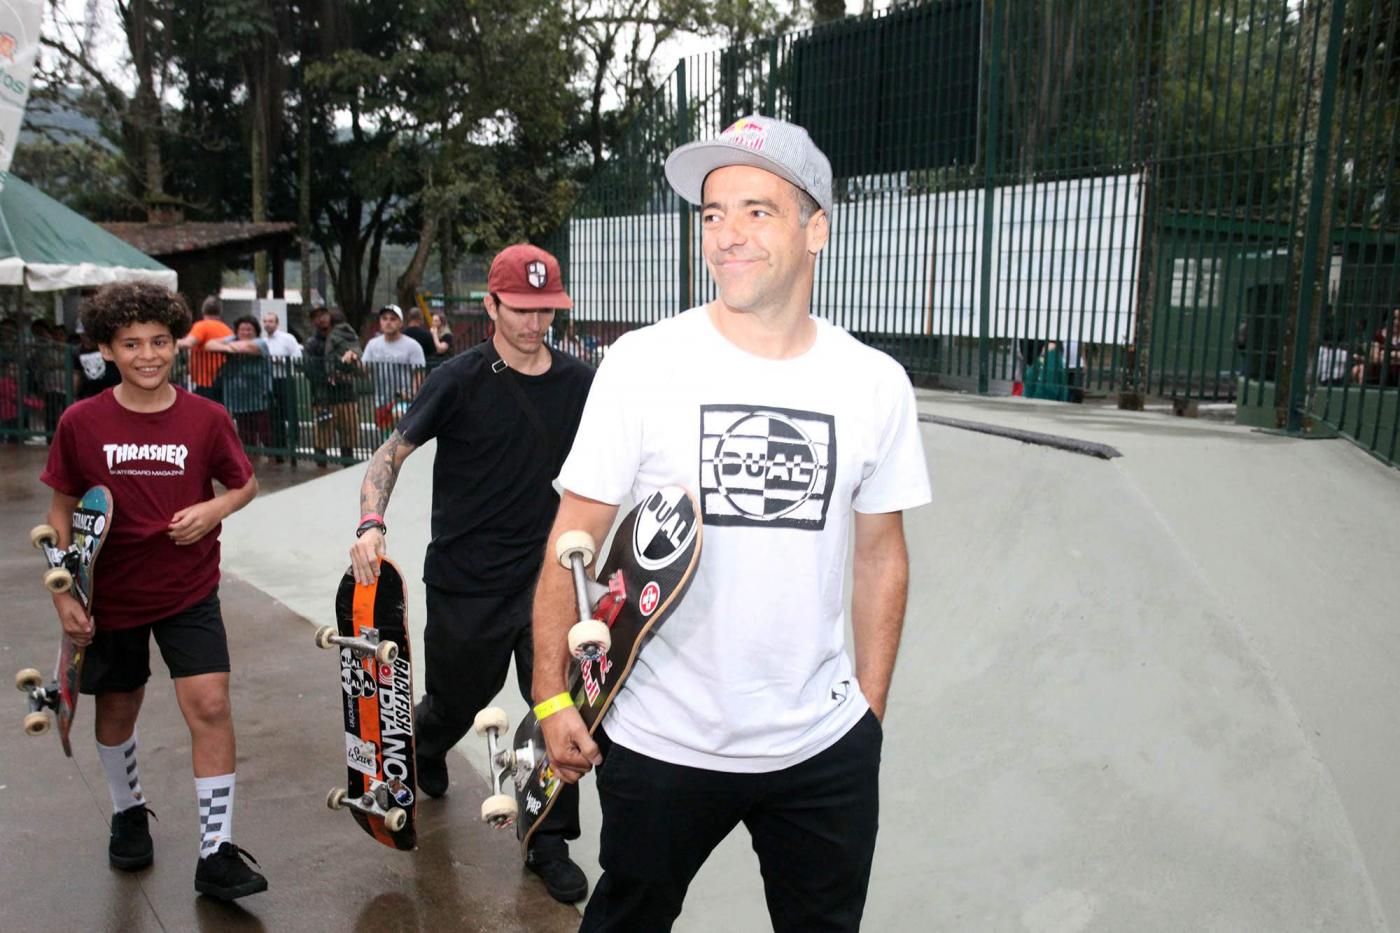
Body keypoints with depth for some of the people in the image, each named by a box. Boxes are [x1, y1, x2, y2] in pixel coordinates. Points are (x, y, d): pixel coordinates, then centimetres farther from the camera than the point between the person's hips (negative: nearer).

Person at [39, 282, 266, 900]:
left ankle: (217, 854, 1)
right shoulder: (81, 423, -7)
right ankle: (128, 812, 46)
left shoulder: (207, 419, -8)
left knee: (210, 706, -10)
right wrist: (63, 595, -2)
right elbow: (62, 510, 1)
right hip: (110, 597, 1)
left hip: (189, 594, -1)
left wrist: (213, 510, -16)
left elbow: (245, 484, 6)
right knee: (117, 711, 18)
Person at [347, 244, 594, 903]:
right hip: (465, 580, -2)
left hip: (545, 573, 2)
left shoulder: (578, 381, 0)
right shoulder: (461, 379, -10)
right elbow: (394, 451, -6)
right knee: (460, 697, 16)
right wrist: (371, 524, -20)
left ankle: (549, 843, 18)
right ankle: (421, 749, 54)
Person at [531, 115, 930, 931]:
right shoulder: (641, 364, -11)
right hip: (659, 741, -2)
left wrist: (871, 708, 6)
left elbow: (880, 555, 5)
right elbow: (572, 540, -7)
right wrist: (552, 695, -7)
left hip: (825, 750, 2)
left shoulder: (878, 385, -3)